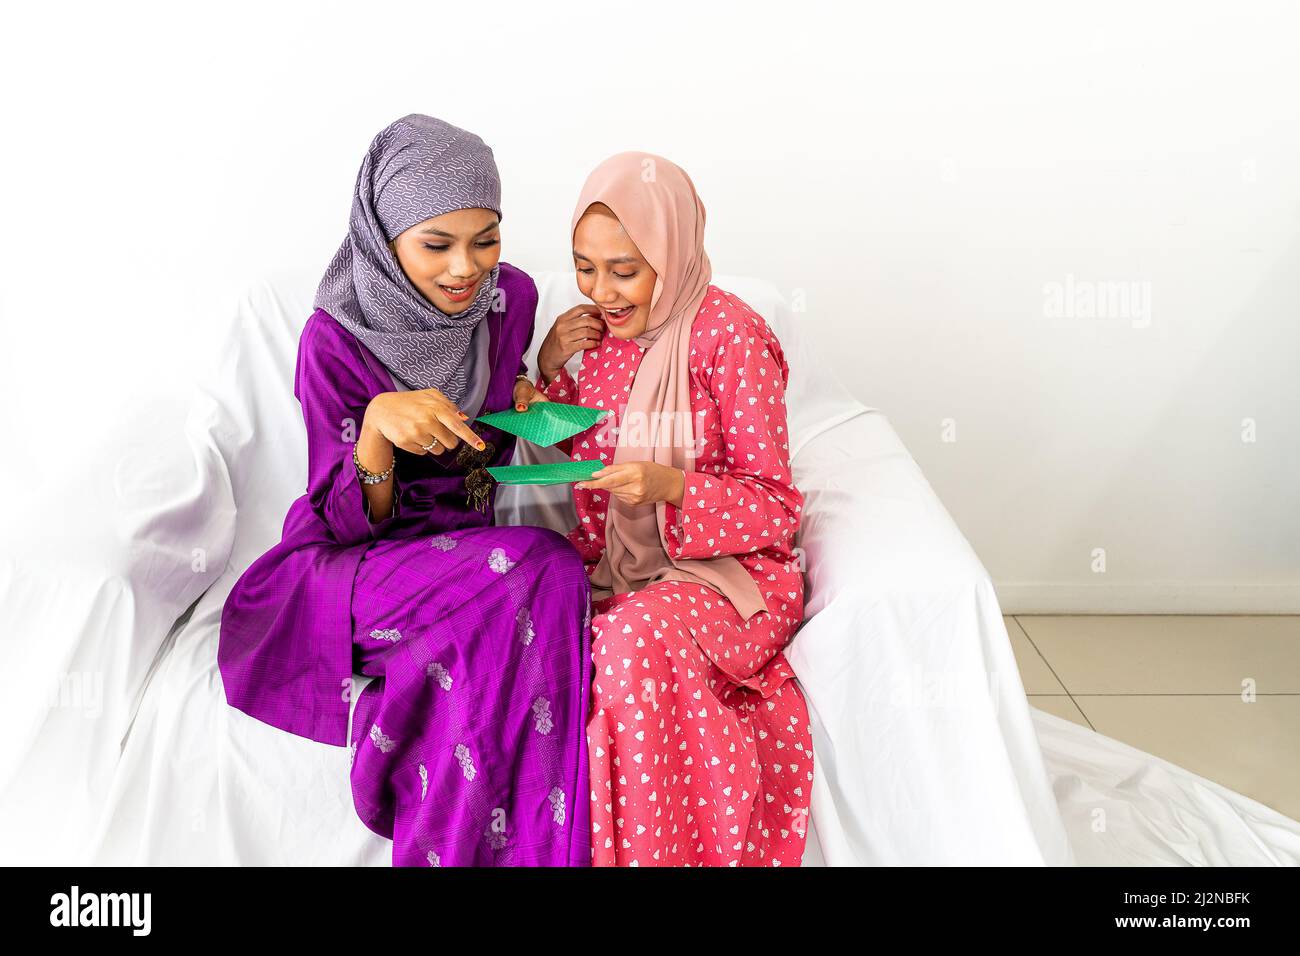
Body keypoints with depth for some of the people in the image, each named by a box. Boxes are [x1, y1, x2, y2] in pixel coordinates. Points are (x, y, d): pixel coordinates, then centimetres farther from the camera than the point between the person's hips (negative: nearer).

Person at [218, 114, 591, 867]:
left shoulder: (511, 298, -2)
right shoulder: (337, 340, -16)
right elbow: (349, 522, -14)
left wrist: (527, 402, -6)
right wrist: (378, 426, -34)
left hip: (465, 540, 5)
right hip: (352, 565, -4)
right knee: (544, 572, -32)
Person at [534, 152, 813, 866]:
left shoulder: (730, 337, -13)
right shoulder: (604, 328, 6)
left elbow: (775, 505, -12)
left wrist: (671, 485, -30)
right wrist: (550, 370, 2)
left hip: (727, 563, -6)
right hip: (615, 563, 6)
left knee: (636, 633, -36)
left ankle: (660, 852, -15)